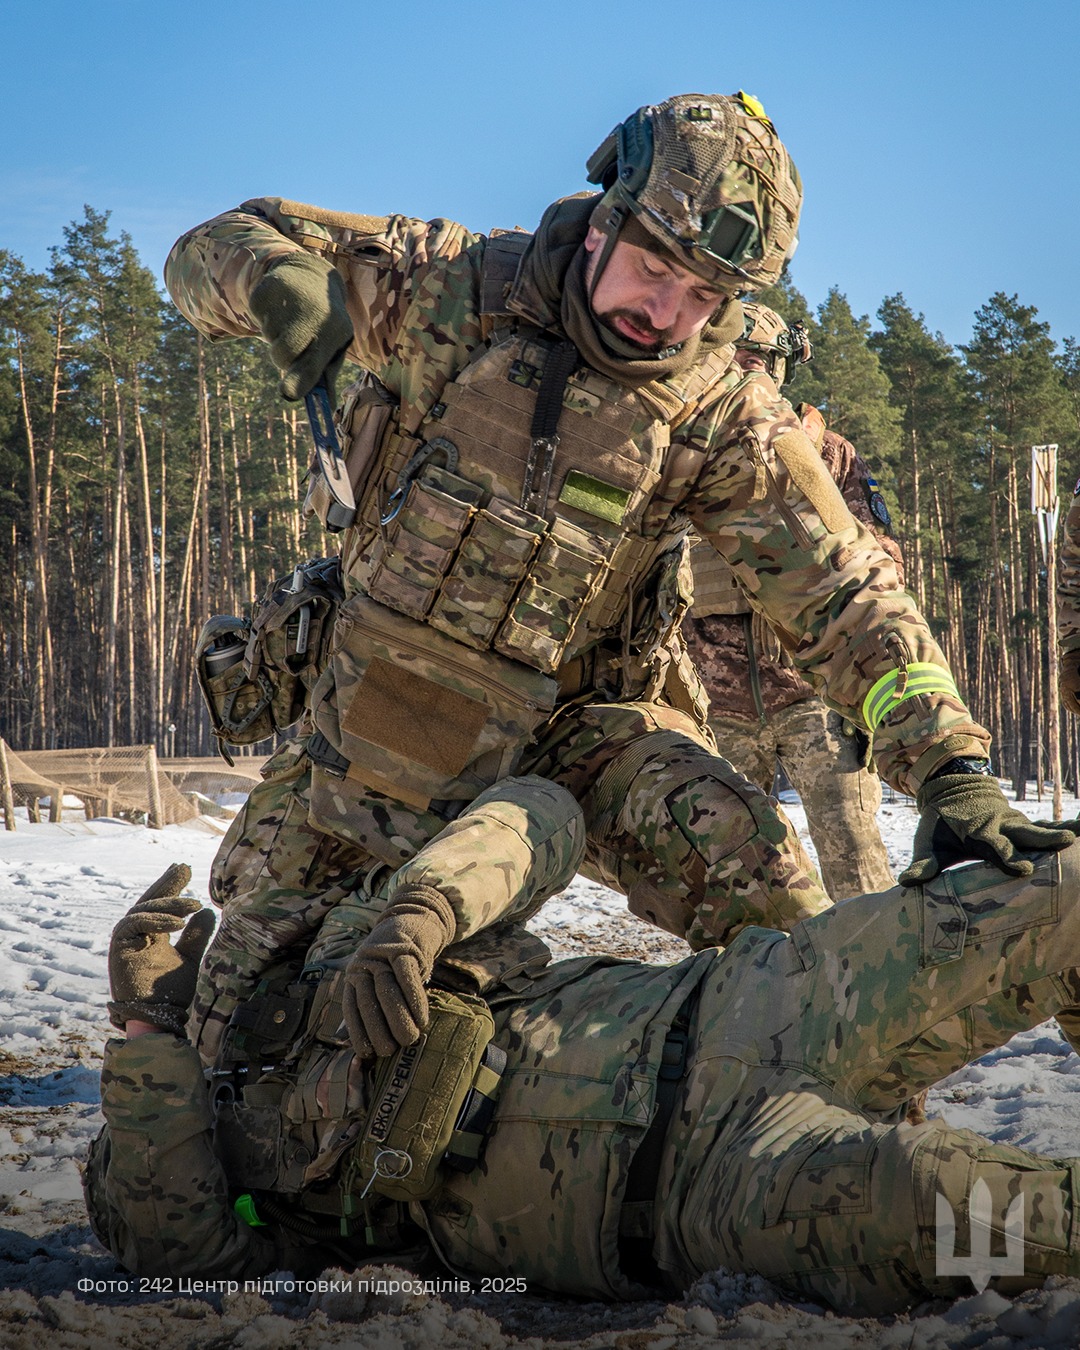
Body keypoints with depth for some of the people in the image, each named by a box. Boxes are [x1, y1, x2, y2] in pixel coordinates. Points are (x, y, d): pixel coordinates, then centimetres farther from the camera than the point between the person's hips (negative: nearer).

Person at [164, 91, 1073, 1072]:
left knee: (742, 850, -28)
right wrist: (285, 285, -32)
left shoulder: (723, 420, -13)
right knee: (238, 1013, -1)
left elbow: (845, 596, -17)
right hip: (374, 722, 1)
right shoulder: (451, 290, -14)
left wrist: (954, 773, -29)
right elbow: (214, 248, -7)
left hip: (572, 731, -1)